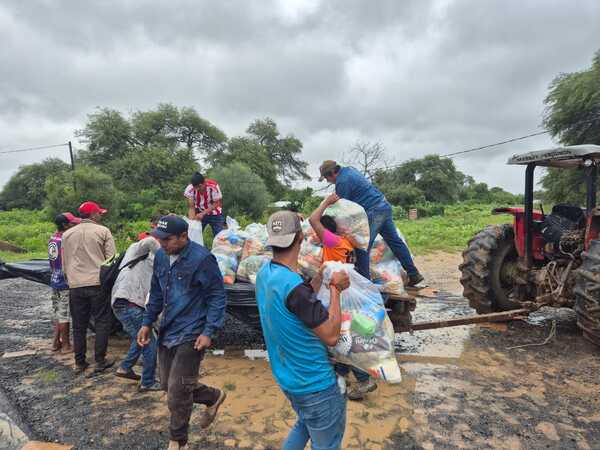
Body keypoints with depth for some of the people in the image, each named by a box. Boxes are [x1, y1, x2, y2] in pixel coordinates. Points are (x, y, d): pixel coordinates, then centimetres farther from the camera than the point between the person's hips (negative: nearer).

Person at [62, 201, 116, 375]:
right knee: (102, 322, 7)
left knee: (79, 325, 13)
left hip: (75, 286, 4)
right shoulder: (103, 231, -4)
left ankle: (80, 363, 19)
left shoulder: (67, 234, 9)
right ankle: (100, 361, 9)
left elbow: (64, 263, 15)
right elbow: (111, 258, -5)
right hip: (98, 283, -4)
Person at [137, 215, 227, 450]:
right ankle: (214, 397, 40)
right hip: (167, 332, 8)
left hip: (190, 336, -7)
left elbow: (217, 296, -14)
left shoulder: (202, 258, -19)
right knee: (168, 385, 17)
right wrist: (147, 322, 13)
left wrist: (209, 332, -19)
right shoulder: (160, 256, 2)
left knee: (177, 392, 1)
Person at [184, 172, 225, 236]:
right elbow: (191, 207, -19)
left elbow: (217, 204, -20)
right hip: (199, 214, 2)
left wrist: (203, 213, -31)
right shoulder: (190, 189, -23)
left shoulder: (213, 186, -29)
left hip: (215, 214, -2)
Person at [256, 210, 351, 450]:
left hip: (288, 377, 9)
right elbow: (331, 335, -24)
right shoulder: (294, 286, -31)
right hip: (315, 383, -8)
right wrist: (334, 289, -15)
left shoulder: (265, 272, -4)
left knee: (305, 425, 31)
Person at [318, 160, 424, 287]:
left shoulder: (342, 182, -13)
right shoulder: (349, 169, 16)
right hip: (384, 206, 10)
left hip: (373, 212, -10)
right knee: (395, 241, 13)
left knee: (362, 248, -4)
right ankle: (414, 274, 18)